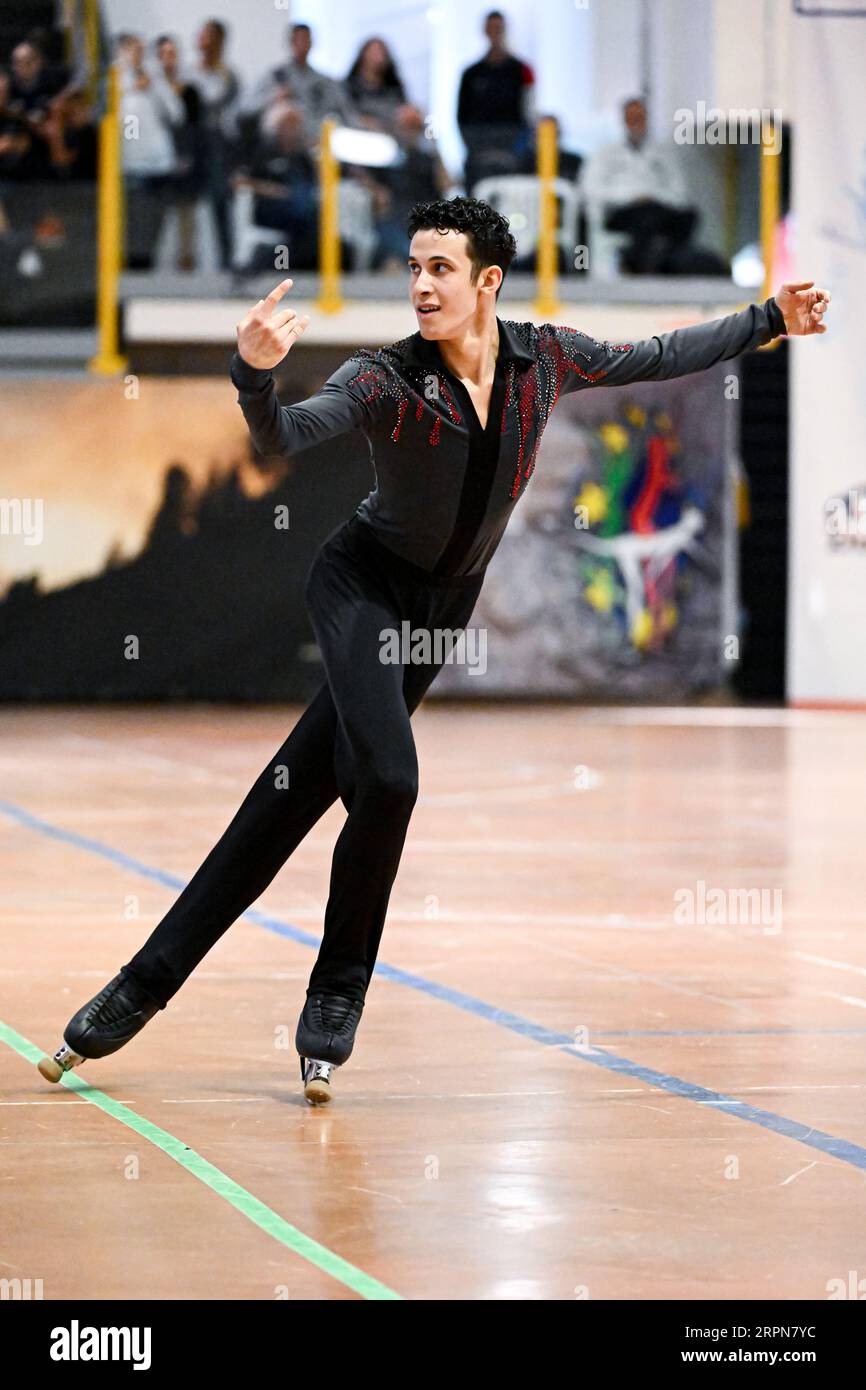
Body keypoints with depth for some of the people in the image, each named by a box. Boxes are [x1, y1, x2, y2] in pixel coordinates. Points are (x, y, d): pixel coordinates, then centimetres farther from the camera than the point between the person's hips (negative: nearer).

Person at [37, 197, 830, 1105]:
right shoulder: (387, 380, -18)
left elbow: (658, 358, 12)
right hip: (361, 585, -4)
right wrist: (255, 375, -54)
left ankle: (144, 986, 6)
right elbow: (285, 437, -34)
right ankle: (335, 1001, -7)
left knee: (292, 800, 3)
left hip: (440, 615, 4)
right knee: (387, 780, -25)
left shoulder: (546, 361, -5)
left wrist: (769, 322, 16)